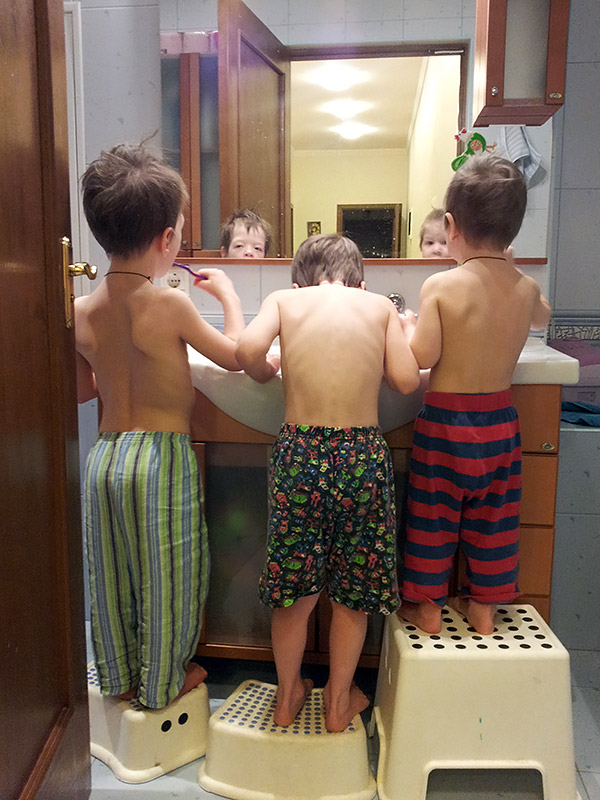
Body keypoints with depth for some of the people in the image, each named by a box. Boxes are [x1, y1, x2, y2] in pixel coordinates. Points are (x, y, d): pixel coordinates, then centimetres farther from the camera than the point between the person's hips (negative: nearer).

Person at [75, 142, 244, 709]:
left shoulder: (81, 313, -1)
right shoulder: (169, 304, -16)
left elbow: (81, 391, 12)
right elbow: (235, 355, -3)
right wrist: (227, 292, 9)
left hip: (104, 454, 6)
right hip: (162, 455, -5)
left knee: (112, 574, 20)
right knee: (166, 575, 13)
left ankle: (119, 678, 40)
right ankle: (162, 684, 33)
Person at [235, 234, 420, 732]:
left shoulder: (284, 299, 8)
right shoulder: (381, 305, 9)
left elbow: (248, 350, -11)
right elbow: (407, 380, -1)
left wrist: (269, 373, 10)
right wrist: (372, 355, 18)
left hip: (300, 452, 0)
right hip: (364, 456, 0)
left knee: (294, 584, 17)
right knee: (354, 587, 18)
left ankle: (288, 697, 37)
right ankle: (339, 702, 35)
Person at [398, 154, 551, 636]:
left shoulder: (440, 286, -17)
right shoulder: (527, 289, -2)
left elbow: (423, 357, -20)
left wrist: (409, 328, 1)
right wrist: (506, 262, 25)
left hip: (445, 419, -4)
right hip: (500, 420, 4)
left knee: (433, 516, 12)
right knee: (492, 518, 18)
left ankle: (427, 607, 26)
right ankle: (484, 606, 32)